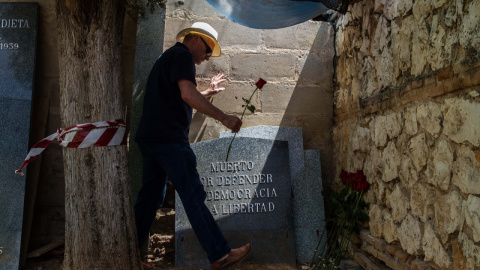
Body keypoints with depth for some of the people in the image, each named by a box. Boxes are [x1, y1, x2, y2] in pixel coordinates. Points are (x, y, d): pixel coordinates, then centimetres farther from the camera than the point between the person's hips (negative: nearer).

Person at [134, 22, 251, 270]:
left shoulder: (167, 57, 26)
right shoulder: (182, 55, -4)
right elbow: (187, 94, -20)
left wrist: (208, 92, 28)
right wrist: (223, 117, -20)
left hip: (150, 137, 10)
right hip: (168, 138, -10)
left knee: (150, 198, 13)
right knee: (194, 197, -7)